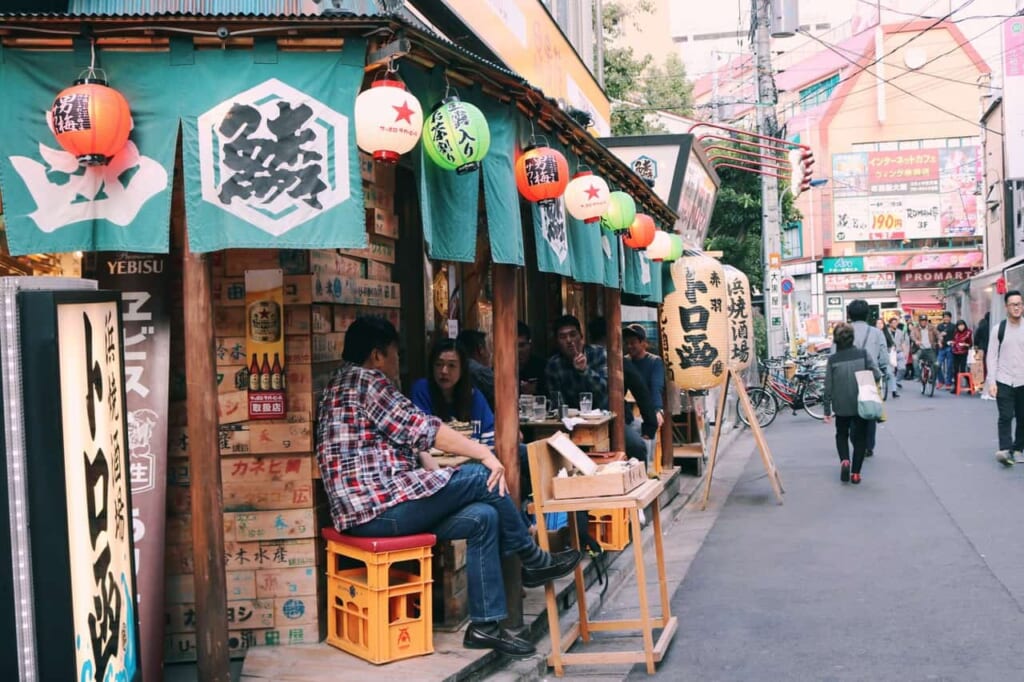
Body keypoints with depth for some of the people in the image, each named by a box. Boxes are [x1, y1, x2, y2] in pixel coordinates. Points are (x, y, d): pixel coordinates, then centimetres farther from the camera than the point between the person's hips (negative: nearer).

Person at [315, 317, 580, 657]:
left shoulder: (346, 383, 23)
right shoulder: (363, 381, -9)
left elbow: (408, 438, 21)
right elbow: (422, 429, -14)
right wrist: (484, 453, -8)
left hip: (369, 509, 10)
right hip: (378, 507, -10)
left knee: (484, 517, 3)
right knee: (483, 477, -8)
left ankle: (485, 624, 4)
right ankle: (532, 559, 13)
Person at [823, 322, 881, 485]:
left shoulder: (832, 359, -8)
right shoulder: (863, 354, -8)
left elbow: (828, 387, -5)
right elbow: (877, 375, -14)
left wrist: (827, 410, 3)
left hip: (841, 406, 0)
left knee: (841, 434, 20)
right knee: (860, 437, 14)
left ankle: (844, 460, -4)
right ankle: (855, 472, 9)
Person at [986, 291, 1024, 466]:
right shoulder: (998, 329, -1)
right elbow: (992, 356, -1)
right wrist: (991, 381, -8)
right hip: (1004, 381, -2)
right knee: (1005, 417, -10)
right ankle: (1005, 450, -15)